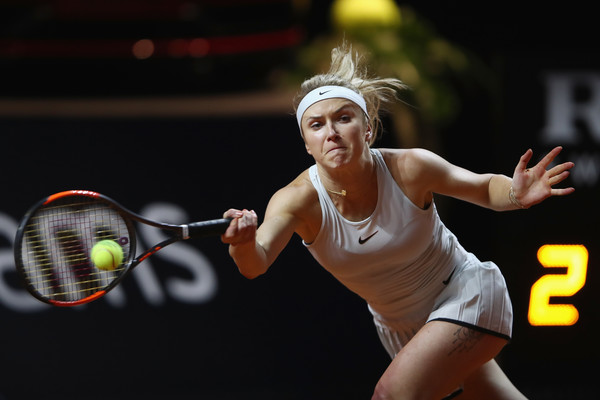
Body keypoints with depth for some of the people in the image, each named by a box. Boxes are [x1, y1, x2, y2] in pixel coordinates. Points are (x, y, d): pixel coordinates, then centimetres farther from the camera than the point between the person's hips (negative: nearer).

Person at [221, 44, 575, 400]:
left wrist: (516, 194, -31)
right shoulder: (298, 200, -21)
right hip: (399, 327, 4)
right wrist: (244, 243, -62)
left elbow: (486, 187, -7)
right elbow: (255, 265, -38)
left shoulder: (409, 168, -23)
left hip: (466, 294, -4)